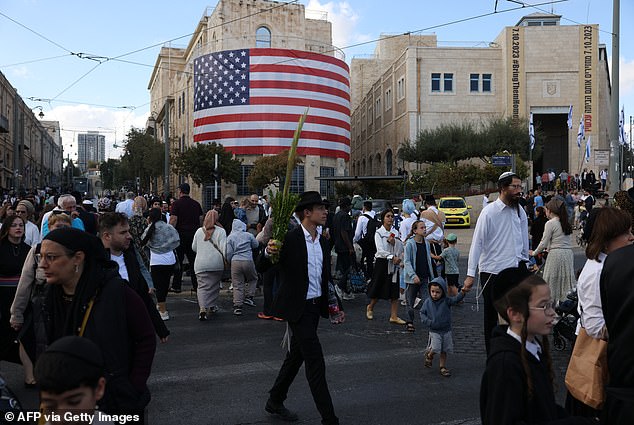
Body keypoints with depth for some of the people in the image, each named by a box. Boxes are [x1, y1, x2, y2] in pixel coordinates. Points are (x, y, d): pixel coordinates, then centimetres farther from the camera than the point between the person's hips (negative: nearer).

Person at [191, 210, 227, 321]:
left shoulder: (199, 231, 8)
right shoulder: (220, 231, -3)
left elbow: (194, 248, 17)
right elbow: (224, 248, -10)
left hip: (200, 264, 1)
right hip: (216, 263, -1)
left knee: (202, 286, -1)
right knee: (215, 285, 17)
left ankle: (202, 308, -19)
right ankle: (212, 306, 27)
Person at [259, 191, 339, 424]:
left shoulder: (323, 242, 7)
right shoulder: (289, 238, -15)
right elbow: (263, 266, -13)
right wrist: (268, 252, -35)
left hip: (315, 306, 8)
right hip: (297, 307, -8)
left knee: (296, 355, 19)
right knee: (315, 362, -7)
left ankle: (275, 401, 36)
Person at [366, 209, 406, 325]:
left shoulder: (395, 232, 10)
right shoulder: (379, 233, -5)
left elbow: (401, 248, 2)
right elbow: (380, 250, -16)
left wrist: (394, 242, -15)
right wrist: (392, 257, -26)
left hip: (394, 264, 4)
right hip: (382, 262, -4)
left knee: (394, 290, 1)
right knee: (379, 289, 5)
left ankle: (394, 316, 4)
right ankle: (370, 307, 31)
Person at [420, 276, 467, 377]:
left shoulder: (446, 301, -9)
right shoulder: (427, 302, -5)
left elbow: (456, 299, -25)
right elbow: (422, 313, 3)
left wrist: (462, 293, -44)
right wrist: (428, 322, -12)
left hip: (446, 331, 1)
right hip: (434, 331, -1)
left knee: (444, 351, 10)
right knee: (435, 348, -12)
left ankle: (443, 367, 27)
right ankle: (429, 355, 21)